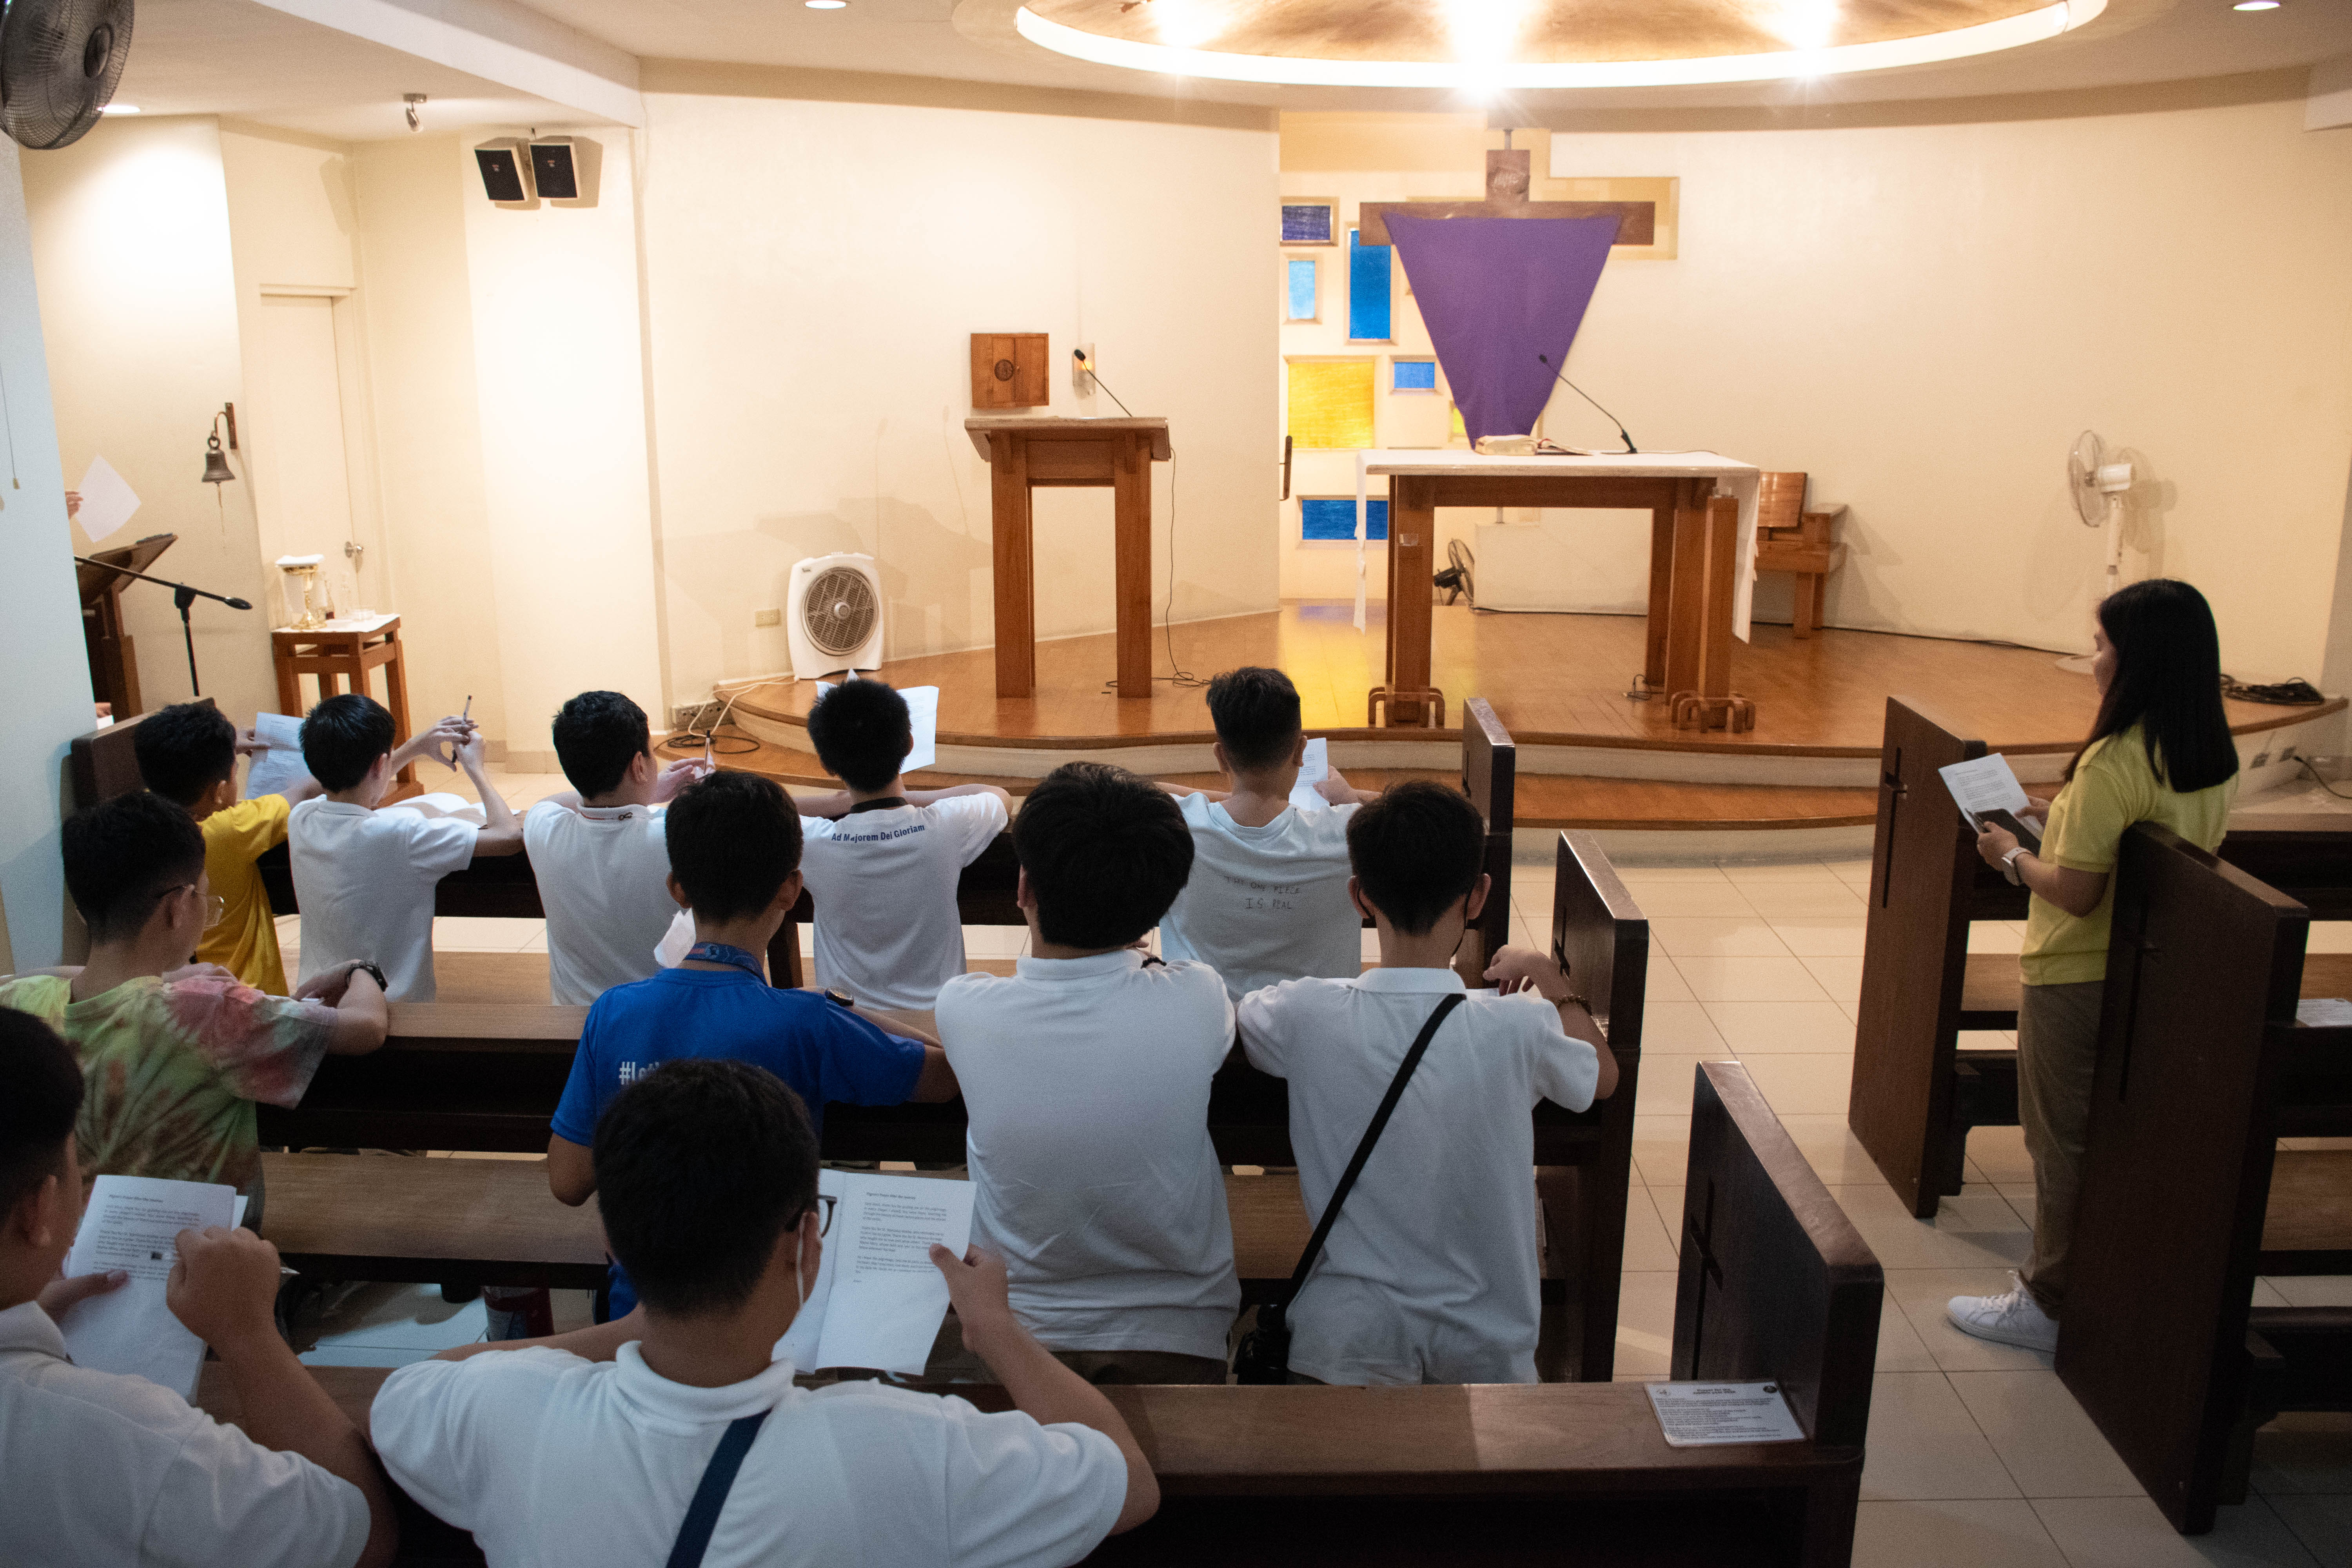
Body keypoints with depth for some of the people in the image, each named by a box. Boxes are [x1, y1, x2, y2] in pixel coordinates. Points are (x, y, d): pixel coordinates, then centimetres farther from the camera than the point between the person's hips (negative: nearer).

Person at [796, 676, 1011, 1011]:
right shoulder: (947, 826, -18)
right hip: (939, 1012, 0)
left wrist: (839, 803, 8)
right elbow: (1002, 797, 7)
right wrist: (909, 798, 12)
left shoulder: (812, 843, -20)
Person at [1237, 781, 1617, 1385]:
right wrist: (1551, 981, 26)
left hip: (1348, 1343, -1)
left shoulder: (1305, 1016, -13)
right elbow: (1605, 1077, 11)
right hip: (1485, 1346, 1)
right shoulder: (1517, 1028, -14)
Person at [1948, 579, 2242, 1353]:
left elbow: (2077, 892, -25)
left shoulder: (2113, 764, -25)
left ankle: (2049, 1304, 19)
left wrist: (2012, 856, -9)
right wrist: (2064, 819, 12)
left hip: (2077, 979, -8)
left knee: (2061, 1141, 6)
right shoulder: (2216, 760, 1)